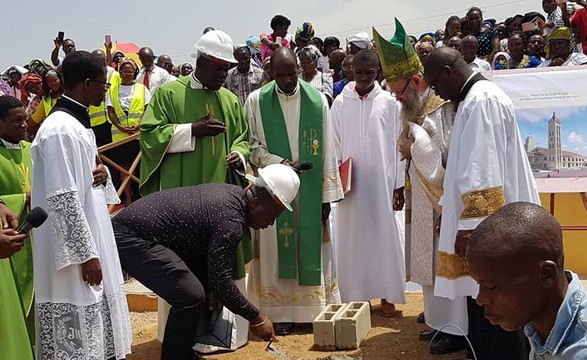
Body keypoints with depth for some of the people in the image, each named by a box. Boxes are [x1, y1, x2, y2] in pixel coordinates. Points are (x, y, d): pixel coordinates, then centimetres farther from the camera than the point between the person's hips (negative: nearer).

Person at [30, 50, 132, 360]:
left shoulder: (76, 122, 11)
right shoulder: (60, 130, -19)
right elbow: (63, 198, -23)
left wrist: (99, 173, 0)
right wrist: (86, 254, -21)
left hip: (90, 239, 10)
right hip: (76, 249, -10)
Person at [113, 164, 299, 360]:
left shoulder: (233, 194, 8)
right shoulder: (230, 219, -22)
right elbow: (221, 281, -22)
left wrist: (213, 292, 15)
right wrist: (256, 318, -13)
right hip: (131, 239, -11)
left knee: (194, 291, 14)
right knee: (191, 297, -18)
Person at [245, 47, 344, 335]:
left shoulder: (317, 100, 1)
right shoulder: (256, 101, -1)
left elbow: (327, 151, 1)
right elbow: (252, 146, 0)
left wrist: (327, 194, -2)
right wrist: (277, 163, -17)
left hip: (310, 191, 1)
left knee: (311, 247, 6)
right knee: (277, 250, 2)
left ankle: (315, 307, 16)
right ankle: (281, 312, 9)